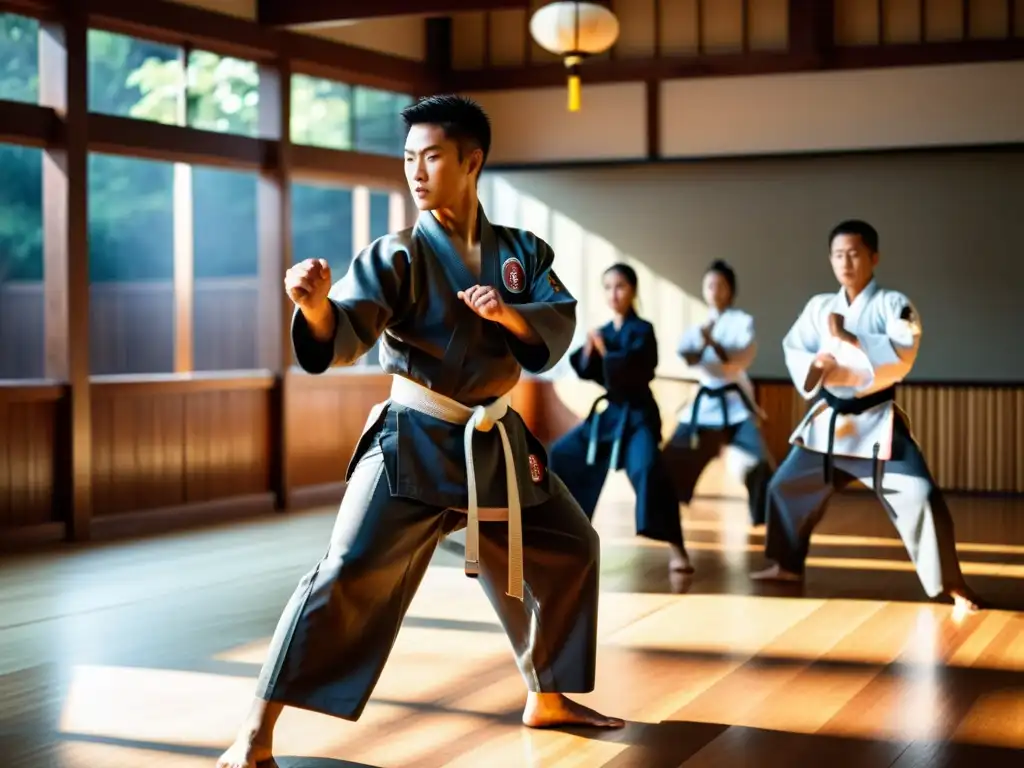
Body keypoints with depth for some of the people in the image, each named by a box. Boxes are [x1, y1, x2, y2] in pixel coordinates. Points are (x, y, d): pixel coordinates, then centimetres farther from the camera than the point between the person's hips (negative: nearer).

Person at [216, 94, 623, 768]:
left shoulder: (522, 251, 5)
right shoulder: (396, 257, -9)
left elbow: (560, 327, -3)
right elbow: (342, 339, -22)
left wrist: (509, 315, -22)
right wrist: (317, 305, -44)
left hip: (497, 443, 6)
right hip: (415, 444, -5)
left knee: (568, 551, 15)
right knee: (351, 578, -16)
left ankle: (547, 698, 34)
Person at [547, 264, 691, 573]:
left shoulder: (642, 330, -10)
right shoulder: (603, 331, 9)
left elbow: (634, 370, -22)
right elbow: (586, 372, 7)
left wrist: (604, 350, -20)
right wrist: (589, 349, -10)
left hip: (636, 415, -8)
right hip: (608, 412, 8)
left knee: (648, 469, -30)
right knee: (562, 453, 13)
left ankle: (675, 548, -29)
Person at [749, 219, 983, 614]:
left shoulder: (894, 304, -6)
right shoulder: (819, 306, 7)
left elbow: (900, 357, -20)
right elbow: (794, 349, 0)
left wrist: (846, 338, -24)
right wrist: (816, 366, -22)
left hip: (876, 422, -5)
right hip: (828, 420, 5)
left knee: (920, 497, -17)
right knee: (785, 487, 14)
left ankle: (951, 584, -5)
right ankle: (788, 565, 34)